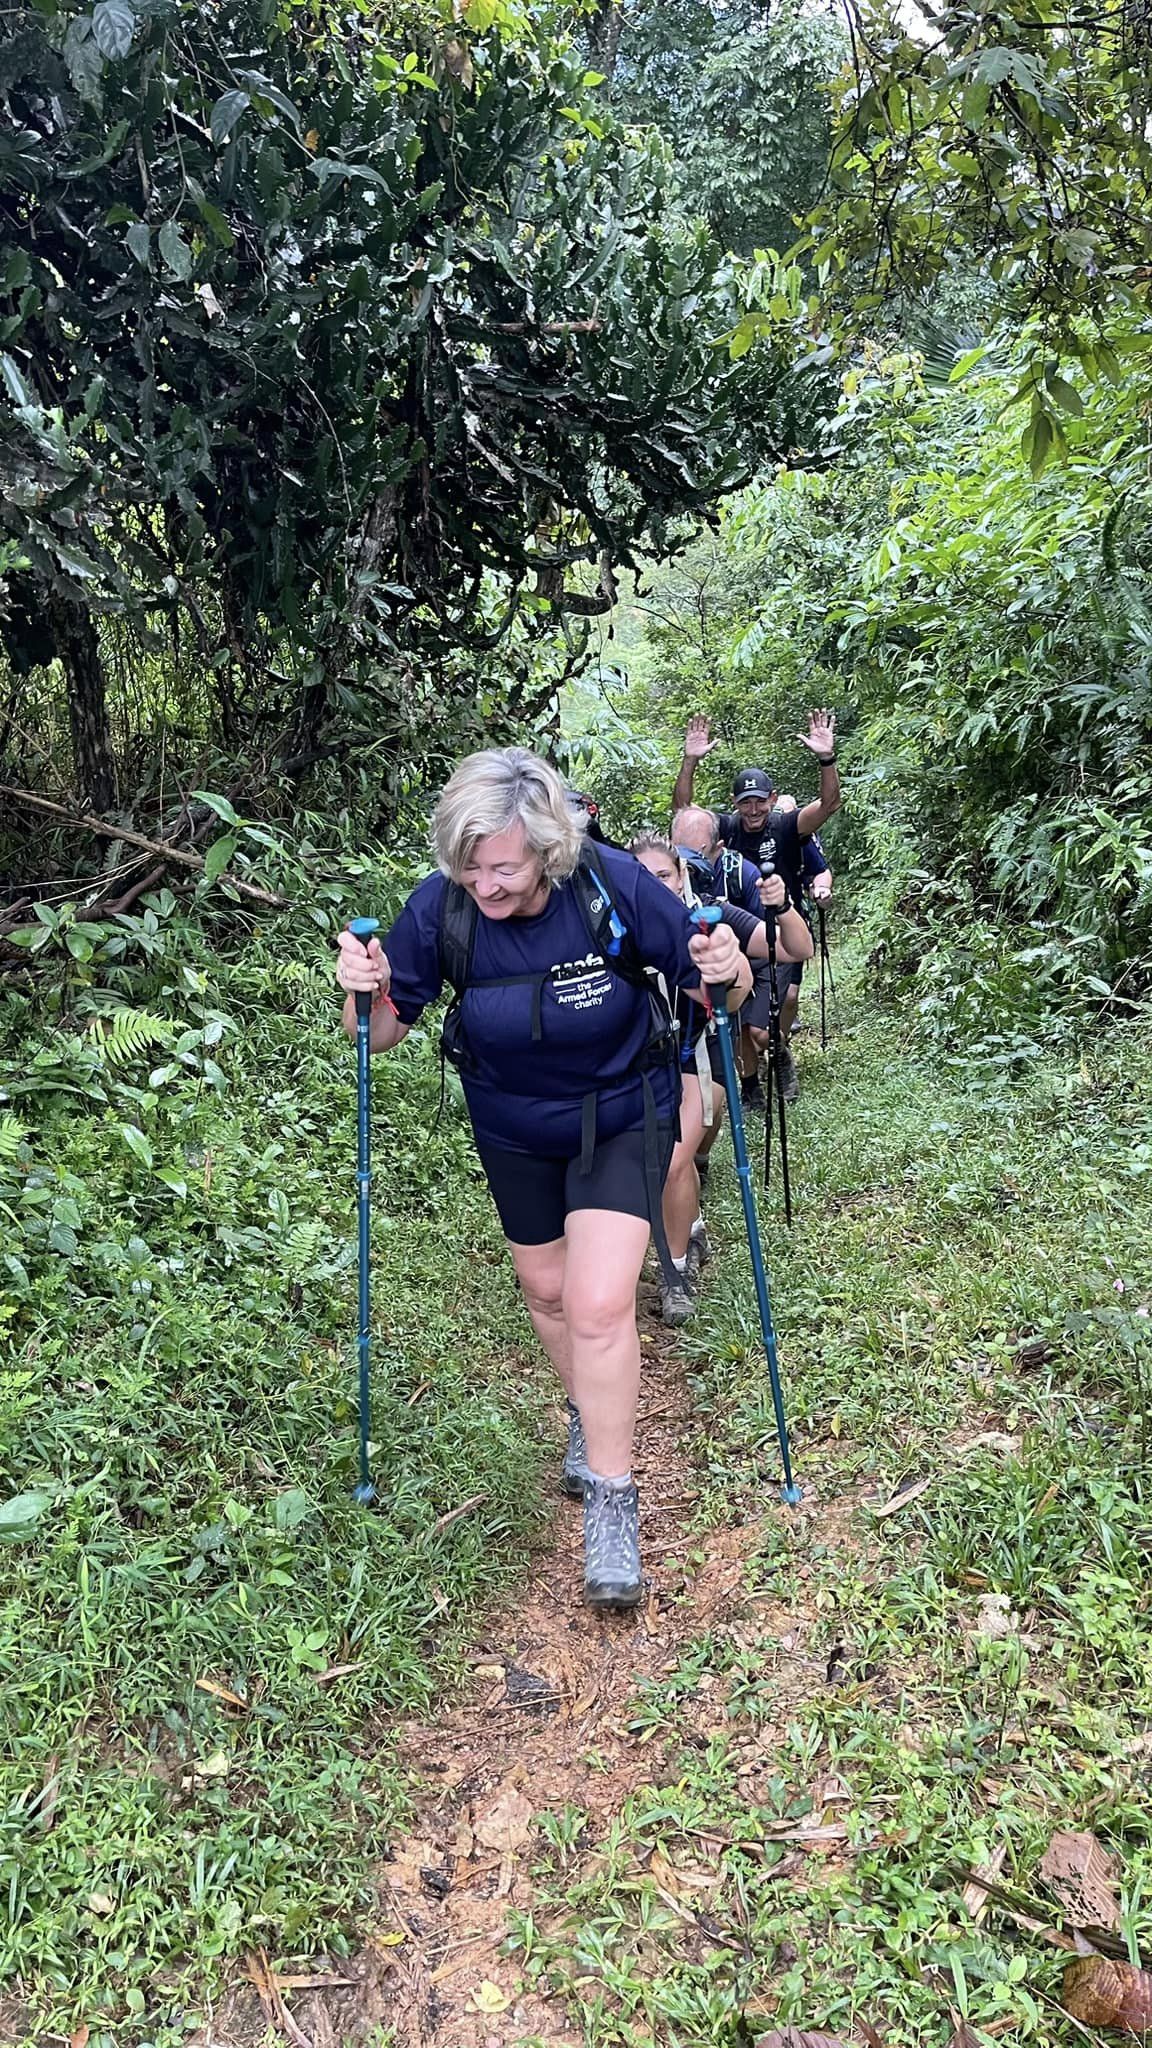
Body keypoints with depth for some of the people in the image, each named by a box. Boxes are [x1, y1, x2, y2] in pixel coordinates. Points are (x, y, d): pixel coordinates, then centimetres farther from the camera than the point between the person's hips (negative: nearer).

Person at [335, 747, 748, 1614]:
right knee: (546, 1289, 19)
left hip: (623, 1117, -3)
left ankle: (611, 1501, 6)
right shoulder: (440, 907, -23)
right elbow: (386, 1030, -12)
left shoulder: (615, 887, -28)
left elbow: (714, 985, -16)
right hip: (513, 1128, 3)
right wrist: (366, 994, -33)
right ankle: (592, 1415, 49)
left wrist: (727, 974, -39)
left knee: (599, 1305, -14)